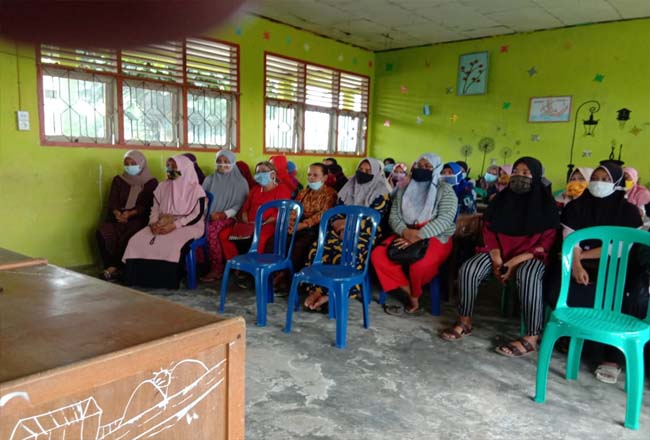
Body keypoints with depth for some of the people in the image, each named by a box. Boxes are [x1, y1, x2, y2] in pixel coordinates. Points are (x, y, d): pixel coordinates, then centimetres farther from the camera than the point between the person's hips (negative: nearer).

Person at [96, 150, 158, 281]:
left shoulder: (151, 183, 3)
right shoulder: (118, 180, 14)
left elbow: (148, 205, -4)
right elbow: (112, 201, 6)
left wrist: (130, 213, -20)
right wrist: (117, 213, -18)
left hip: (139, 218, -4)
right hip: (118, 217, 4)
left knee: (127, 236, -33)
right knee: (102, 232, -26)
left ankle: (114, 268, -20)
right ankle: (112, 267, -21)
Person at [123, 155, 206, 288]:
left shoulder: (196, 189, -4)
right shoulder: (162, 187, 14)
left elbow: (197, 215, -12)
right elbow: (155, 209, 15)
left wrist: (174, 225, -21)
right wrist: (153, 223, -8)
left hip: (188, 227, -5)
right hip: (163, 225, 6)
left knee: (173, 245, -37)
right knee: (137, 241, -18)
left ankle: (170, 280, -19)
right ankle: (143, 277, -8)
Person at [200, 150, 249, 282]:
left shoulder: (240, 182, 6)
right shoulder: (210, 179, 16)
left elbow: (241, 205, -1)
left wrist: (224, 214, -14)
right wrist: (209, 213, -7)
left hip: (229, 217, -3)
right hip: (210, 216, 4)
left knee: (211, 229, -34)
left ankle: (217, 269, -24)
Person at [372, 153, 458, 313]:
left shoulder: (445, 191, -1)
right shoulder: (403, 190, 13)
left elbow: (445, 219, -14)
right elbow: (393, 216, 6)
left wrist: (419, 235, -26)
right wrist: (405, 231, -18)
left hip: (435, 238, -4)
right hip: (405, 235, 5)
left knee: (419, 265, -35)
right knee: (378, 255, -20)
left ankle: (414, 295, 0)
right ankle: (411, 295, -11)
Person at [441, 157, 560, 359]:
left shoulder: (546, 204, -5)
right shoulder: (501, 199, 5)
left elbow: (546, 242, -10)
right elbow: (489, 231, 6)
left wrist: (514, 262, -21)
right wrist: (496, 259, -11)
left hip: (530, 255, -4)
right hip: (499, 251, 4)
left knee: (527, 276, -37)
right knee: (468, 269, -21)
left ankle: (531, 338, -28)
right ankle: (464, 322, -7)